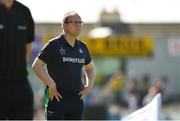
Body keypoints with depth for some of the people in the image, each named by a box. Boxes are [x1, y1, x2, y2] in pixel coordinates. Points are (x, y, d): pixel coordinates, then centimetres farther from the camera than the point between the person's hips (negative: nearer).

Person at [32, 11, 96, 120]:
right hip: (57, 96, -6)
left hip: (77, 98, 6)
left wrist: (90, 85, 10)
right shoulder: (54, 45, -6)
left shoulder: (82, 47, 12)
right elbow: (36, 65, -9)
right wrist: (51, 84, -14)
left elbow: (90, 68, 27)